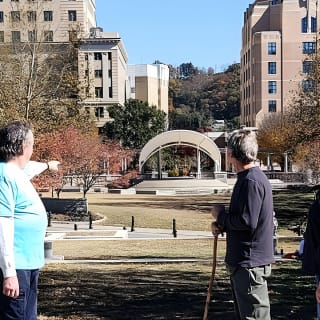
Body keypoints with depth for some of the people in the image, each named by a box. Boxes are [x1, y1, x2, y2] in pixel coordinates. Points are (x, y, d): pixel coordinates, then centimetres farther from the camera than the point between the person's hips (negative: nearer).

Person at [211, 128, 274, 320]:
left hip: (250, 264, -11)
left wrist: (221, 215, -9)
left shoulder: (251, 181, -20)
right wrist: (222, 225, 4)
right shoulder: (247, 178, 14)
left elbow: (247, 222, -25)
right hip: (243, 262, 11)